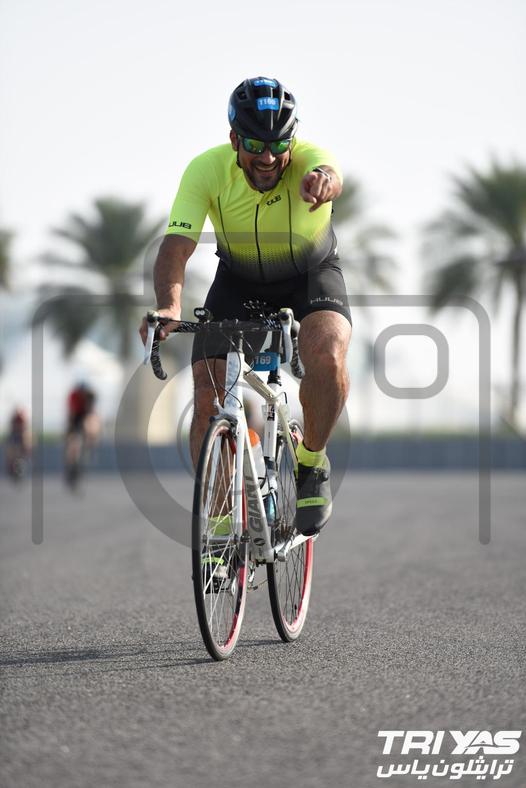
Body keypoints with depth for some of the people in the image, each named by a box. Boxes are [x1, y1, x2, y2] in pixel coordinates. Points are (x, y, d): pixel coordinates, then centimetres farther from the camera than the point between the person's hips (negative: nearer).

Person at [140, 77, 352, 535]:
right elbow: (177, 244, -36)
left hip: (311, 275, -2)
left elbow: (328, 174, -56)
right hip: (239, 282, 2)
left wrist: (323, 183, -82)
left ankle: (312, 463, -5)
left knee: (327, 356, -32)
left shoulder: (308, 158, -31)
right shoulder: (208, 171, -27)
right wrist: (169, 307, -56)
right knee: (208, 399, -13)